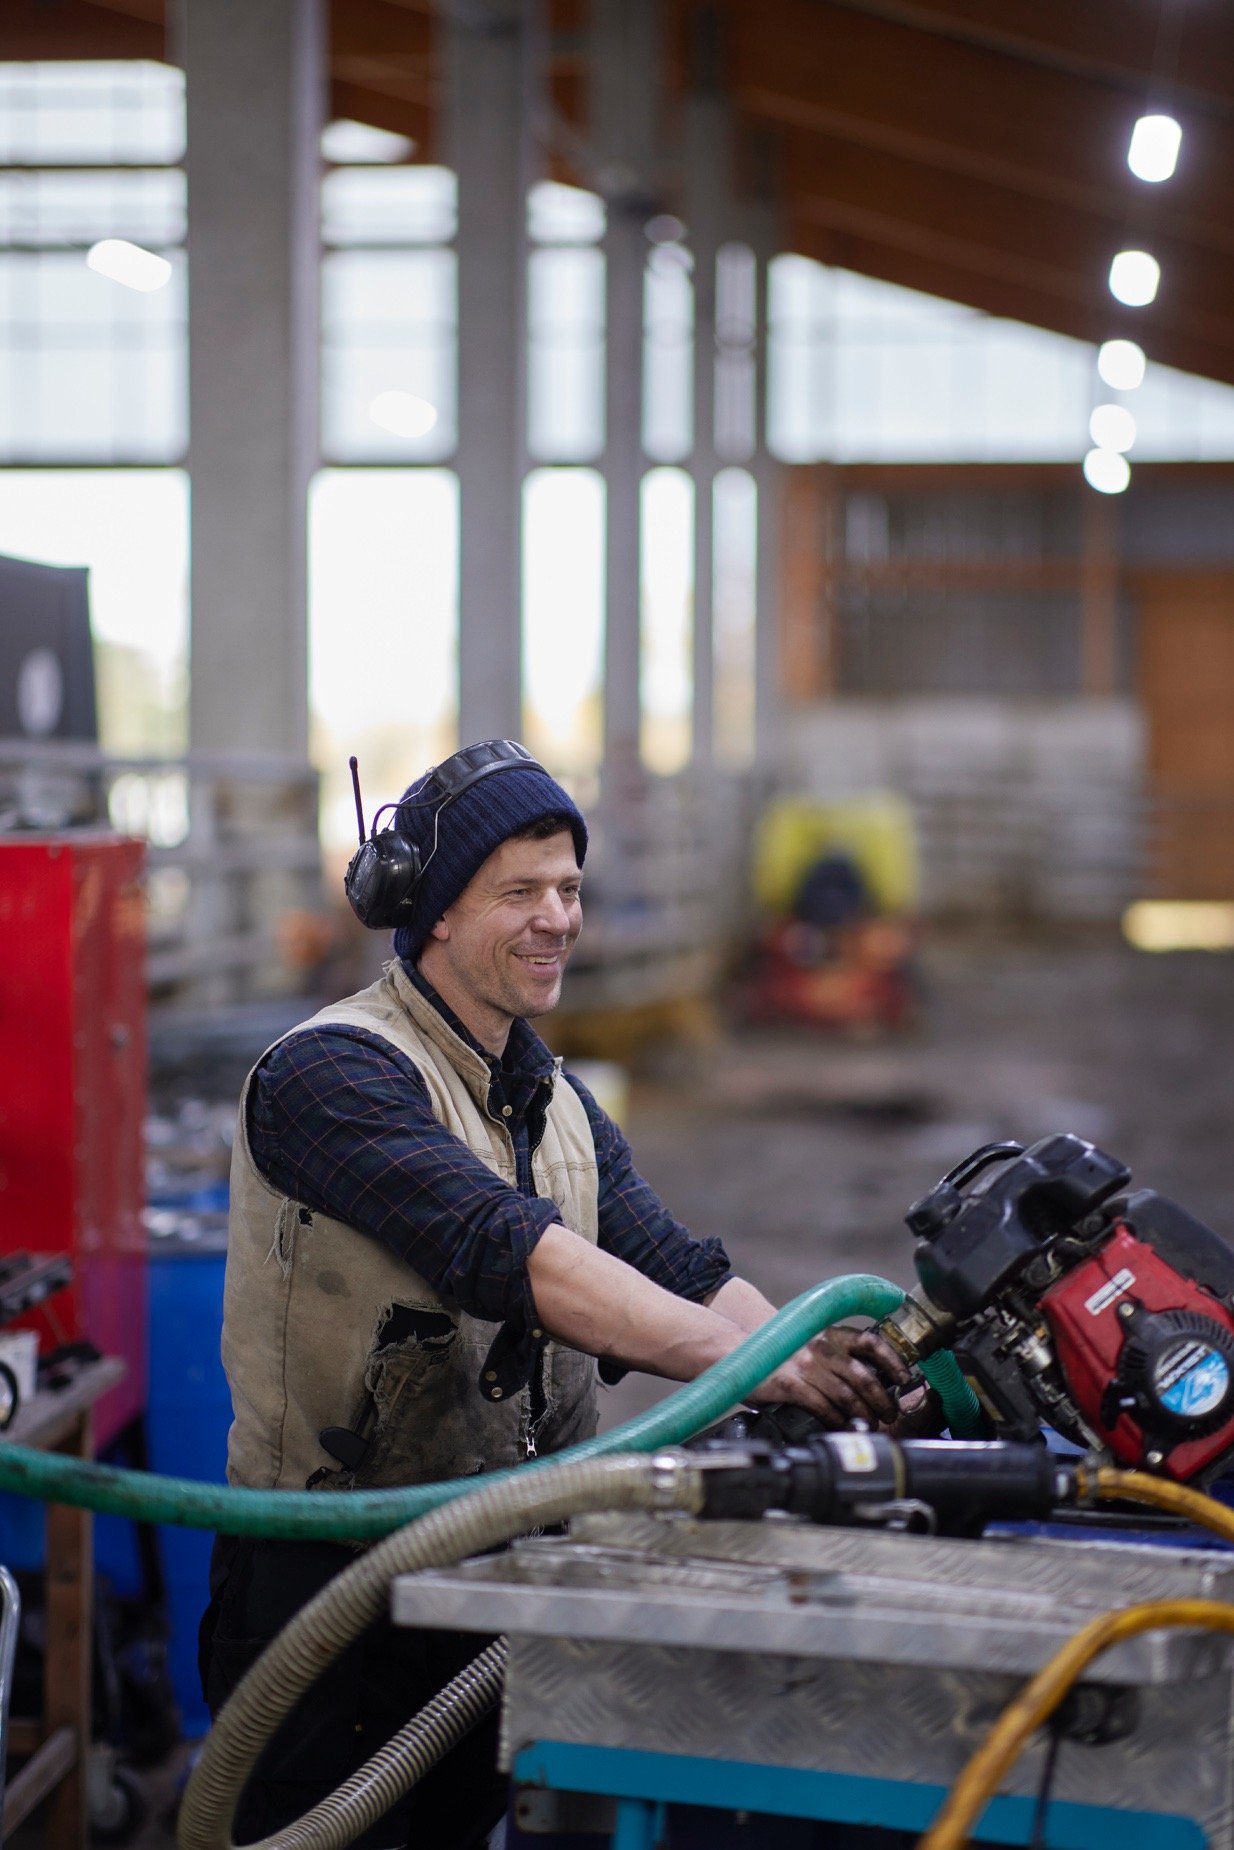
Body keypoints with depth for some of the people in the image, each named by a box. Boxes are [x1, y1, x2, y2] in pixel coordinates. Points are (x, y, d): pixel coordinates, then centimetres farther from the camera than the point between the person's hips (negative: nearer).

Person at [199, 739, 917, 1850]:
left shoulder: (555, 1100, 13)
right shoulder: (335, 1072, -16)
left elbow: (677, 1272, 2)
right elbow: (510, 1255, -28)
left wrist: (823, 1368, -18)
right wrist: (754, 1365, -34)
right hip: (327, 1581, -7)